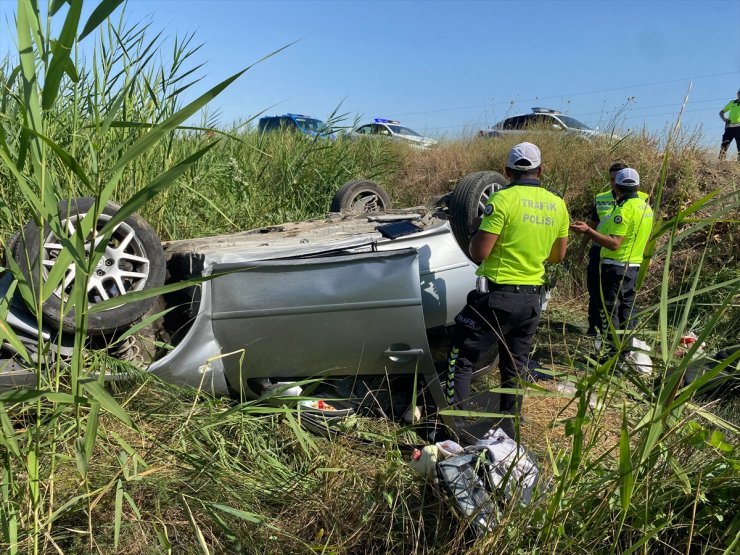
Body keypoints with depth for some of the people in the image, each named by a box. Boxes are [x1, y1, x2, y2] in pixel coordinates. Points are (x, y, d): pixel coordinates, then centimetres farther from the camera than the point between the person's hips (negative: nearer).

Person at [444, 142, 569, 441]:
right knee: (515, 367, 16)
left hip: (497, 295, -6)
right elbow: (558, 255, 14)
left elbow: (478, 253, -15)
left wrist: (478, 230, 4)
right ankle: (508, 429, 25)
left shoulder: (503, 199, -13)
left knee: (460, 360, 5)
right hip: (531, 299, 6)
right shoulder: (557, 204, 5)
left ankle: (456, 427, 4)